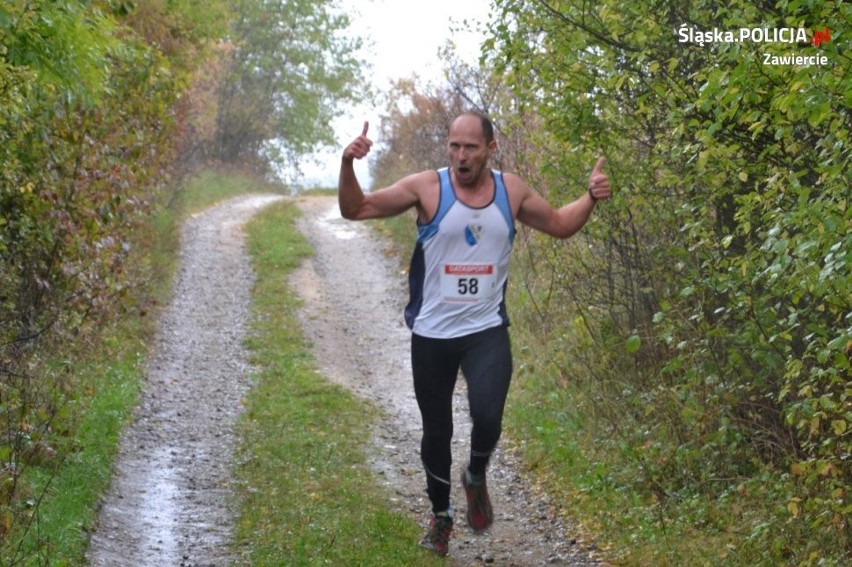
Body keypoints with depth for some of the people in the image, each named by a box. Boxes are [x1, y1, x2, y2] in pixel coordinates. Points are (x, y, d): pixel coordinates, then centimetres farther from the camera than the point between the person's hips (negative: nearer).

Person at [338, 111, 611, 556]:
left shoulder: (512, 191, -1)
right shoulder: (426, 187, -10)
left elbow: (559, 225, 15)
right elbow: (355, 210, -10)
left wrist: (590, 197, -3)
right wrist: (348, 165, -27)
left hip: (488, 330, 0)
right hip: (432, 334, 0)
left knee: (487, 416, -23)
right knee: (437, 431, 12)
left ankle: (476, 479, 10)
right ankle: (441, 515, 36)